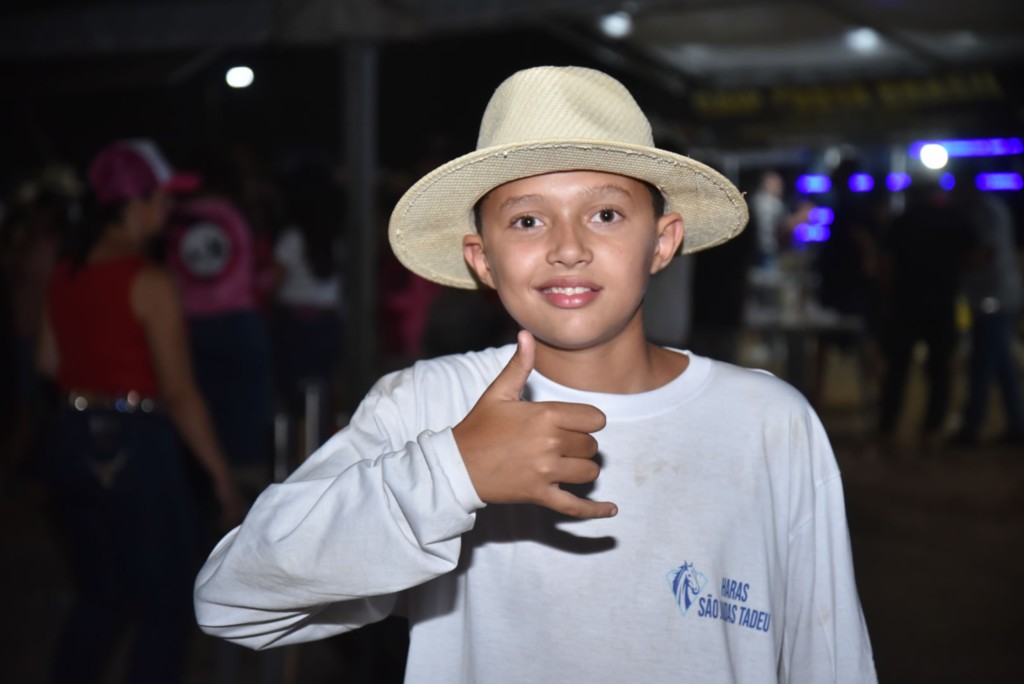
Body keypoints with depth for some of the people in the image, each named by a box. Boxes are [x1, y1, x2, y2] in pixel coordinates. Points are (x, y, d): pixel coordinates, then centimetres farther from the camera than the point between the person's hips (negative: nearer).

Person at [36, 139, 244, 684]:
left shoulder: (64, 272, 4)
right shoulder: (148, 283, -15)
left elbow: (49, 361, 12)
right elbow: (179, 394, -16)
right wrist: (222, 477, -12)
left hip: (71, 443, 7)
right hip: (134, 447, -7)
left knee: (100, 597, 22)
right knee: (166, 608, 6)